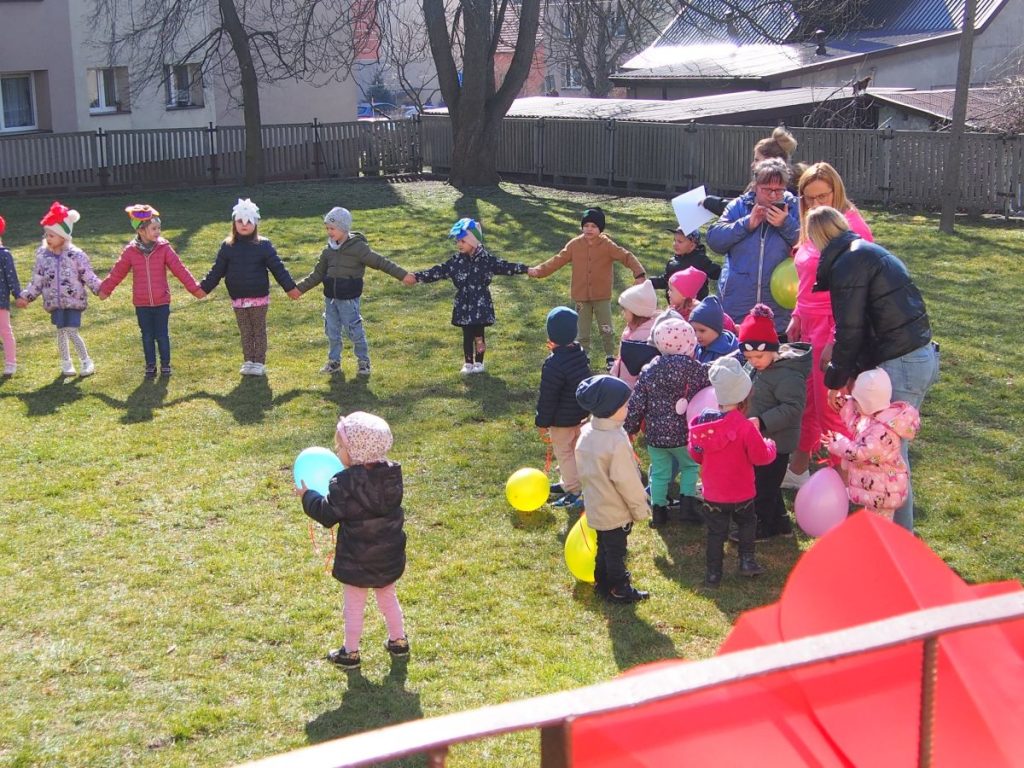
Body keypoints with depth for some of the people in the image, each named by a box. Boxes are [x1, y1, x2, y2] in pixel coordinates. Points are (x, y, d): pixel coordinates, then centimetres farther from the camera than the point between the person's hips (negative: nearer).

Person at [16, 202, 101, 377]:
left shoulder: (76, 255, -10)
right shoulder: (43, 255, 1)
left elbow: (88, 276, -6)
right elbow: (37, 281, 8)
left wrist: (100, 289, -17)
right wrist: (25, 296, 4)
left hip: (74, 301, -4)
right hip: (55, 303, 4)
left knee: (72, 332, -9)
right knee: (61, 331, 11)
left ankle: (86, 361, 10)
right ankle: (66, 363, 27)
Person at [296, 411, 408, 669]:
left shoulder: (344, 484, -23)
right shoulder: (392, 474, -6)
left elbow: (327, 514, -16)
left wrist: (307, 496, 0)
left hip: (356, 561, -5)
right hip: (389, 557, 5)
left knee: (354, 607, 10)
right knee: (388, 598, 24)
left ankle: (350, 652, 20)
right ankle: (399, 641, 35)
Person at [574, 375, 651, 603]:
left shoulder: (586, 433, -4)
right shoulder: (617, 441, -29)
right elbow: (626, 481, -23)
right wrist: (640, 508, -11)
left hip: (595, 506, 8)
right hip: (616, 511, -8)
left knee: (604, 546, 23)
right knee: (616, 551, 9)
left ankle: (602, 582, 37)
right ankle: (619, 590, 24)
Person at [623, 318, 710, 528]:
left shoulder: (649, 371, -6)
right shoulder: (696, 369, -9)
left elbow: (636, 404, -4)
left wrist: (629, 428, 8)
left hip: (654, 434, 1)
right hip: (684, 433, -1)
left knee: (659, 472, 17)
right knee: (690, 465, 22)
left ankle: (658, 510, 22)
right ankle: (687, 504, 13)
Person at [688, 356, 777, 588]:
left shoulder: (701, 423, -8)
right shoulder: (745, 427, -23)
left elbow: (695, 454, 4)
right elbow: (761, 456, -17)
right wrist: (770, 444, 4)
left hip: (712, 493, 3)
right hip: (741, 493, -3)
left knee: (716, 533, 13)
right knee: (747, 524, 23)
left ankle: (713, 573, 15)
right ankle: (747, 561, 24)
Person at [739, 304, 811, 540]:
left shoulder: (787, 374, -24)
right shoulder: (753, 368, 5)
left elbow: (792, 408, -29)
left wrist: (762, 421, -35)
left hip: (776, 441, -10)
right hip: (758, 439, 10)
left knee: (763, 485, 3)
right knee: (768, 484, 21)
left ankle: (761, 526, 19)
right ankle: (779, 522, 35)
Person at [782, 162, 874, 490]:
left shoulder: (851, 227, -14)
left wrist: (836, 339, -21)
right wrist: (797, 317, 15)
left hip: (833, 328, -8)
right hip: (809, 325, 8)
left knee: (829, 408, -2)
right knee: (803, 401, 16)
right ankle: (797, 470, 29)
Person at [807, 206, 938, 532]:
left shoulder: (847, 264, -12)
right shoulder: (871, 252, 17)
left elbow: (850, 331, -13)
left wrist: (837, 380, 0)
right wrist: (853, 372, 19)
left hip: (899, 367, -10)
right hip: (922, 357, 10)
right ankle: (899, 526, 28)